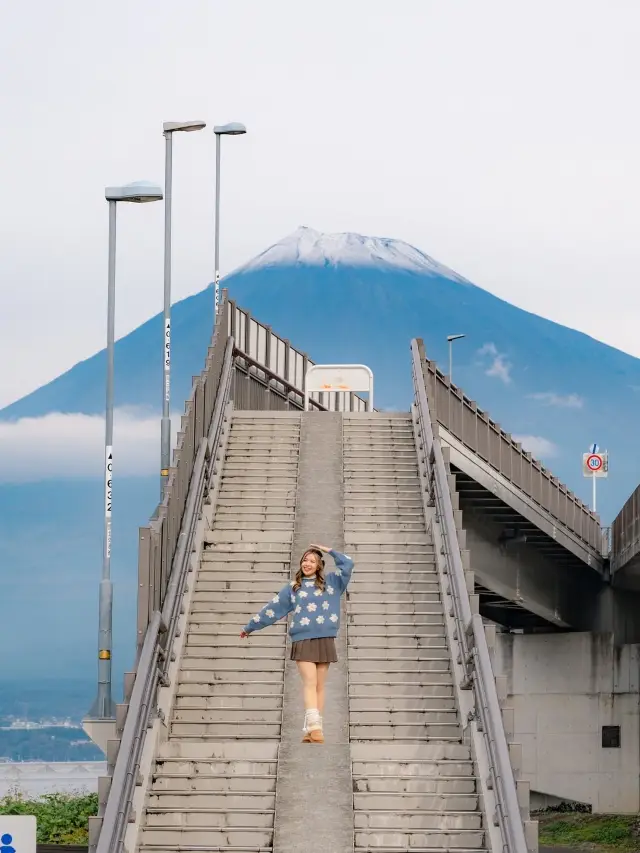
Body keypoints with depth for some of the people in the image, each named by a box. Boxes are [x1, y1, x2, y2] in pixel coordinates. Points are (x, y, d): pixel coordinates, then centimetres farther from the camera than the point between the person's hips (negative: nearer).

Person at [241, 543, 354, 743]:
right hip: (303, 640, -1)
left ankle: (310, 730, 1)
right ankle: (314, 727, -25)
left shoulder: (329, 582, 14)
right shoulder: (293, 587, 15)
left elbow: (348, 564, 8)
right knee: (309, 683, -15)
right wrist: (250, 626, 21)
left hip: (324, 639, 1)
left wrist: (329, 551, 11)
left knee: (319, 686, 1)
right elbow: (273, 608, 18)